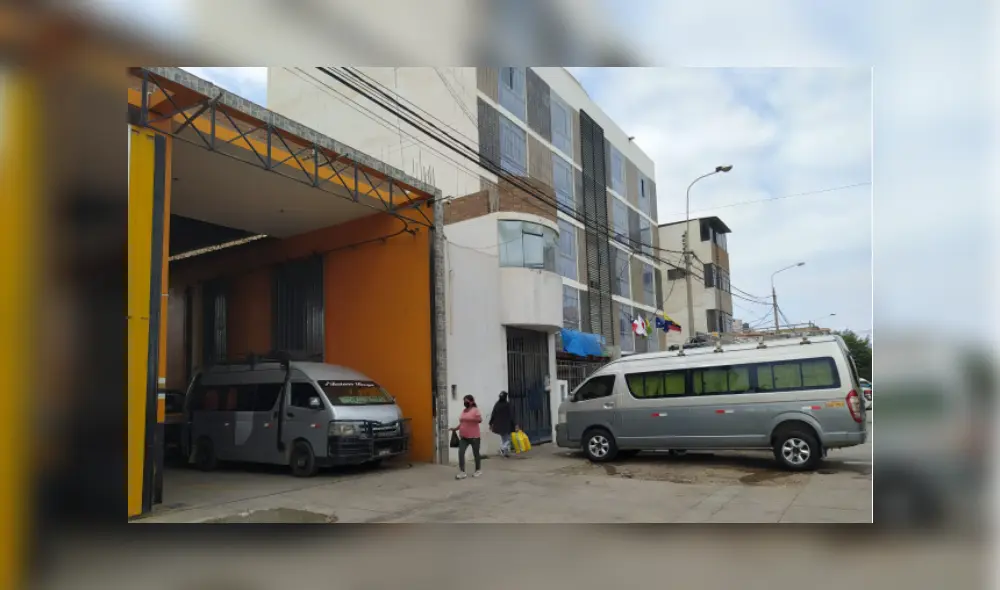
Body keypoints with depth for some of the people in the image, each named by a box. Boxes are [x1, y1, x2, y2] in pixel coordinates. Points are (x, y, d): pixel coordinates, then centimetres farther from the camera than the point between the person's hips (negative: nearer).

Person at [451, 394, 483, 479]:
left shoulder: (475, 410, -8)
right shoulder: (463, 411, 13)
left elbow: (480, 420, -21)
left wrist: (471, 419, -35)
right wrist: (455, 428, 10)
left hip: (473, 436, -6)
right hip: (463, 436, 6)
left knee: (476, 453, 8)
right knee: (461, 453, -8)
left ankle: (479, 470, 26)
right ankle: (462, 472, -6)